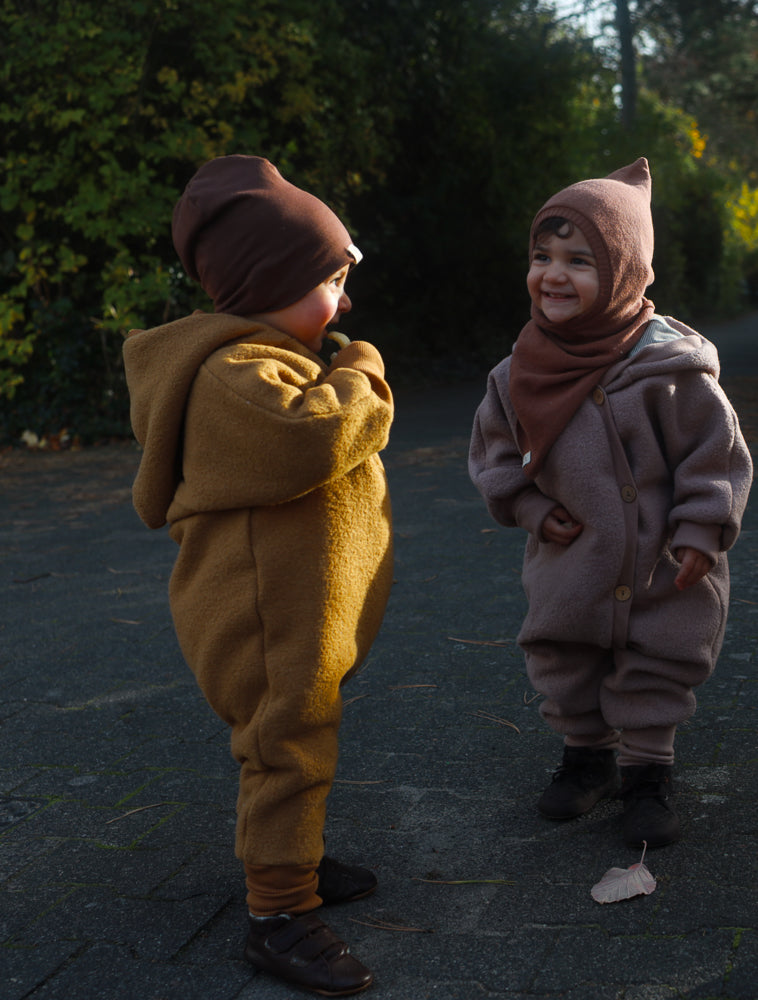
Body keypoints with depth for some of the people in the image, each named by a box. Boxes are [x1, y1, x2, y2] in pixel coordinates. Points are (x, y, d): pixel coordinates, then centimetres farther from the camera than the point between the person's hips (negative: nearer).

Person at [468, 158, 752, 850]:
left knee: (654, 672, 10)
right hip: (569, 566, 4)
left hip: (662, 566, -4)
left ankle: (647, 770, 30)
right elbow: (495, 450, 8)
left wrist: (700, 534, -14)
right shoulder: (522, 373, -6)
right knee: (561, 666, 16)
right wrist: (532, 508, -4)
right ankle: (587, 753, 38)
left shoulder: (667, 362, -18)